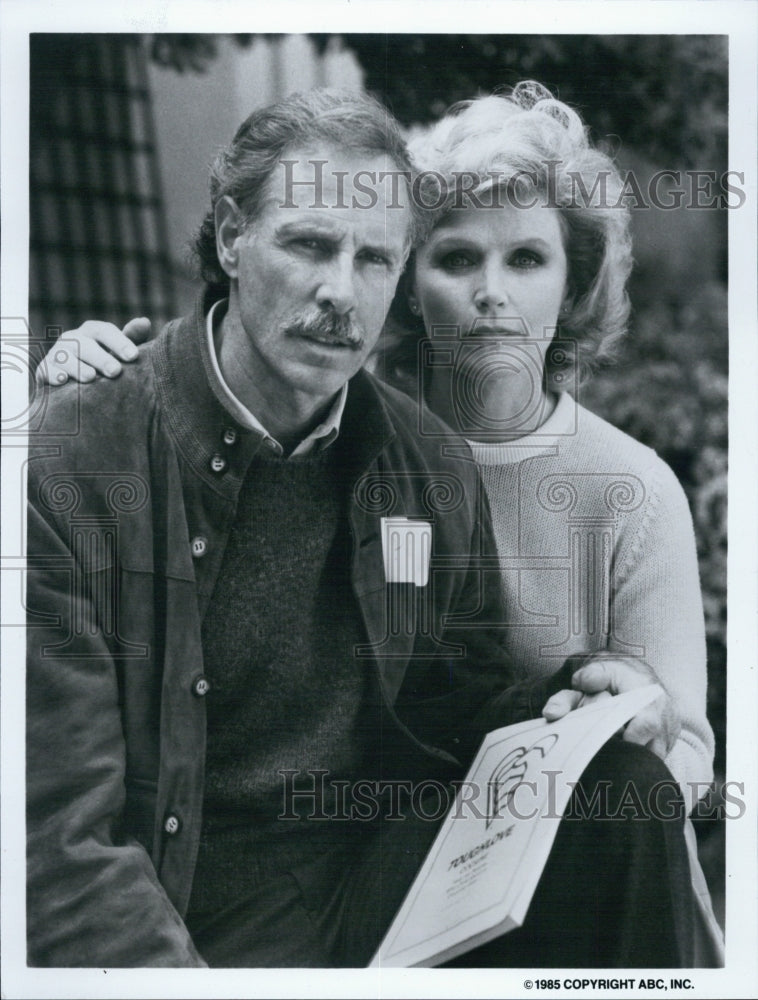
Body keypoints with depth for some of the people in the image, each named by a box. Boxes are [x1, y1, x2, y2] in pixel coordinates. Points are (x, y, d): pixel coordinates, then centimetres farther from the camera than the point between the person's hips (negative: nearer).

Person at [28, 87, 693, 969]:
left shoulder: (429, 468, 2)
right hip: (188, 915, -5)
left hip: (391, 864, 5)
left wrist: (568, 702, -9)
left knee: (623, 786, -13)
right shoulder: (68, 464, -15)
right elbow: (63, 835, -17)